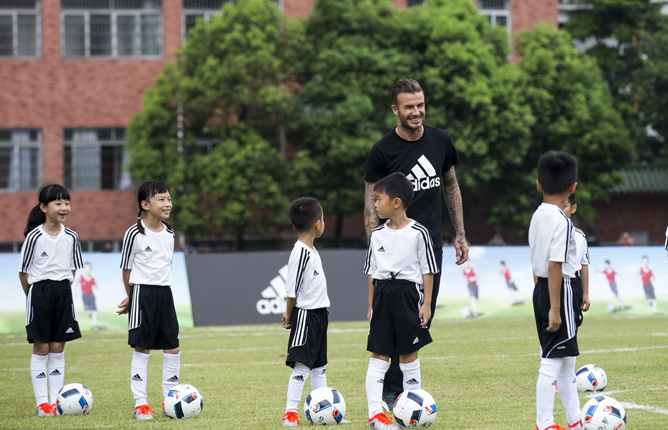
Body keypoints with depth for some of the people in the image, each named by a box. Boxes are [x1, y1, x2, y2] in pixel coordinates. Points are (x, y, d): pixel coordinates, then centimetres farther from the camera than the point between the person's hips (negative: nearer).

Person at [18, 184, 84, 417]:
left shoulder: (71, 237, 3)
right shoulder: (34, 236, -10)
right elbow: (23, 272, -3)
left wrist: (63, 288, 7)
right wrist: (34, 295, 1)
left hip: (63, 293, 4)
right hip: (39, 292, -4)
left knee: (58, 348, 6)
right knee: (41, 347, -2)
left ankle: (56, 400, 10)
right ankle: (42, 402, 1)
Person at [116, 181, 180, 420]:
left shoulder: (169, 233, 9)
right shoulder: (135, 234, -9)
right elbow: (127, 268, -1)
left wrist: (161, 286, 10)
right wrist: (131, 297, 6)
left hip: (164, 292, 6)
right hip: (142, 292, -6)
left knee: (172, 347, 5)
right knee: (142, 348, -3)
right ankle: (140, 404, 1)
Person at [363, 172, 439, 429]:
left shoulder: (418, 233, -5)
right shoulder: (377, 234, 8)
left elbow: (428, 270, -2)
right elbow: (371, 272, 13)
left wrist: (426, 303, -6)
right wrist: (371, 305, 11)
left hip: (408, 293, -3)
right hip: (382, 294, 3)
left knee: (409, 352, 5)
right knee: (378, 353, -3)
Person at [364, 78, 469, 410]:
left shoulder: (440, 141, 6)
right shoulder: (383, 151, -8)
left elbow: (451, 186, 18)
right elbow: (371, 204, -6)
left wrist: (460, 234, 14)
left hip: (432, 245, 5)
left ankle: (403, 386, 14)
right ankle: (390, 392, -6)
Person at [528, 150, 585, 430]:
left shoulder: (537, 216, 10)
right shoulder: (561, 221, -18)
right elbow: (555, 265, -22)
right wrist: (555, 308, -22)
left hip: (541, 290, 10)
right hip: (560, 290, -10)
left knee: (566, 360, 17)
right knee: (552, 362, -5)